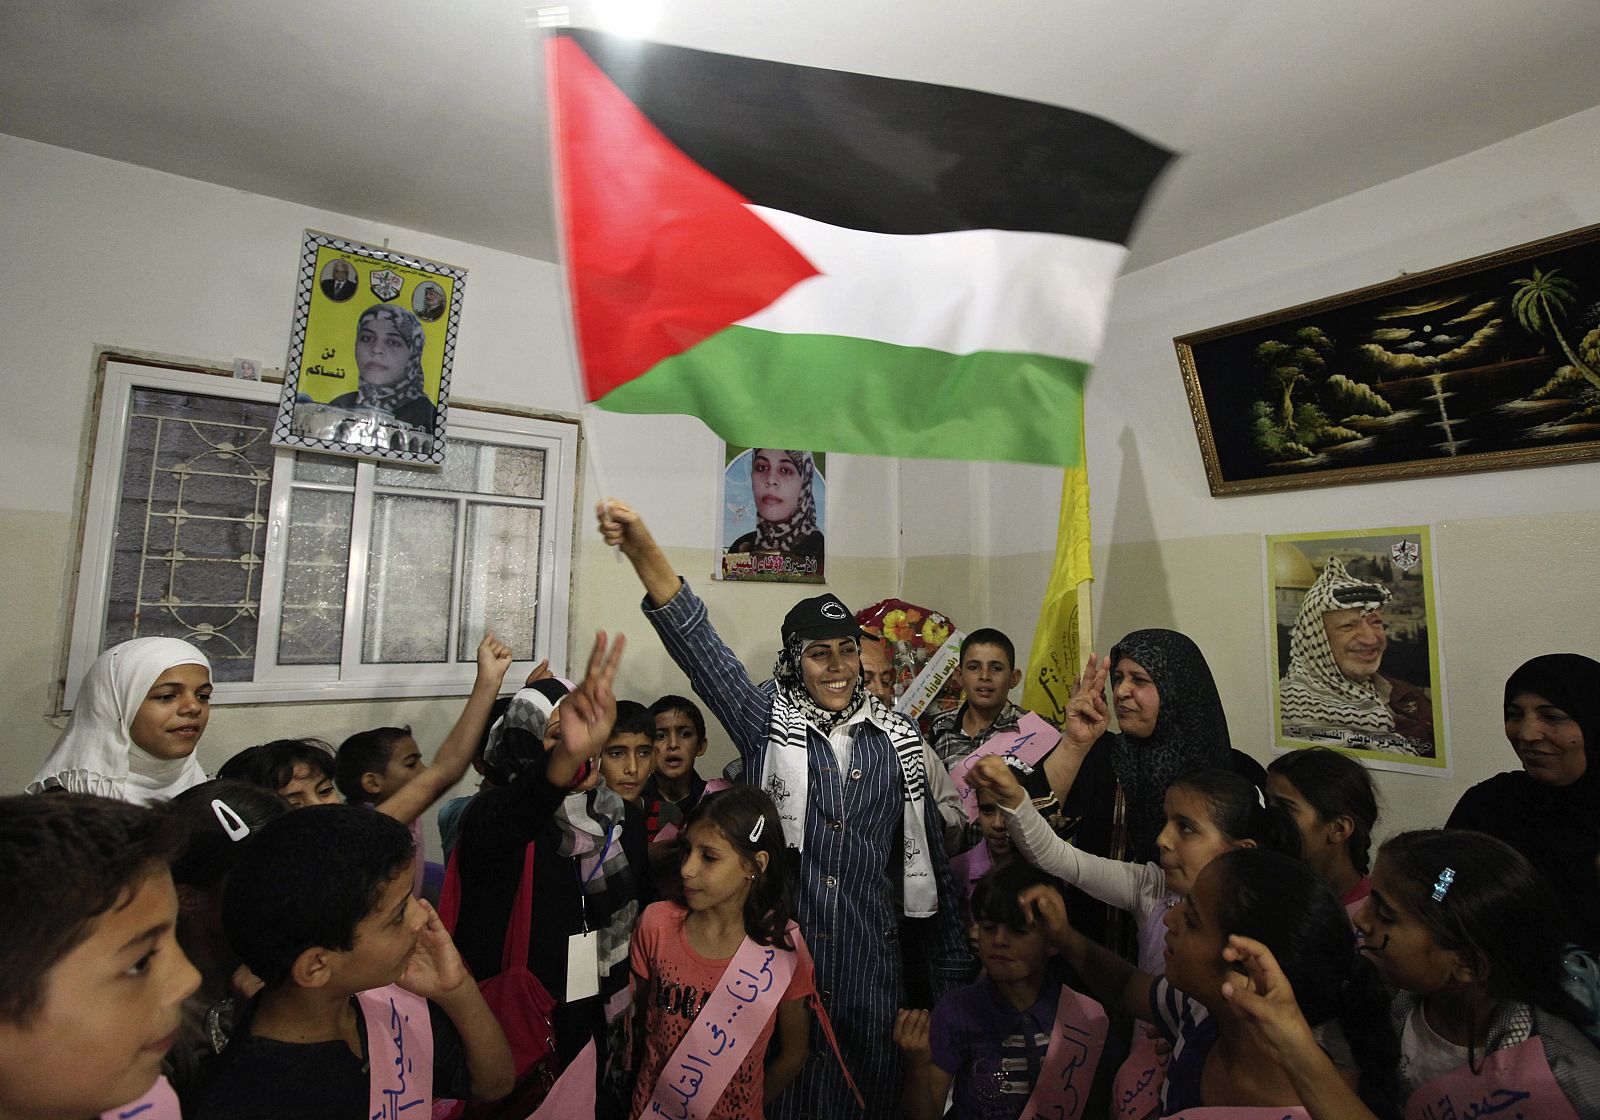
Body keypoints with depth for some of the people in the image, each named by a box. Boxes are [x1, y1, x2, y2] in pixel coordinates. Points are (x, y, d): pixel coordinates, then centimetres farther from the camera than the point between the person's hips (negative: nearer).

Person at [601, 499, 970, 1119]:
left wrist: (952, 963, 11)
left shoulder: (896, 739, 0)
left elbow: (926, 852, 8)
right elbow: (697, 642, -20)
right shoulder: (766, 722, -6)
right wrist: (643, 547, -33)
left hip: (868, 957, 2)